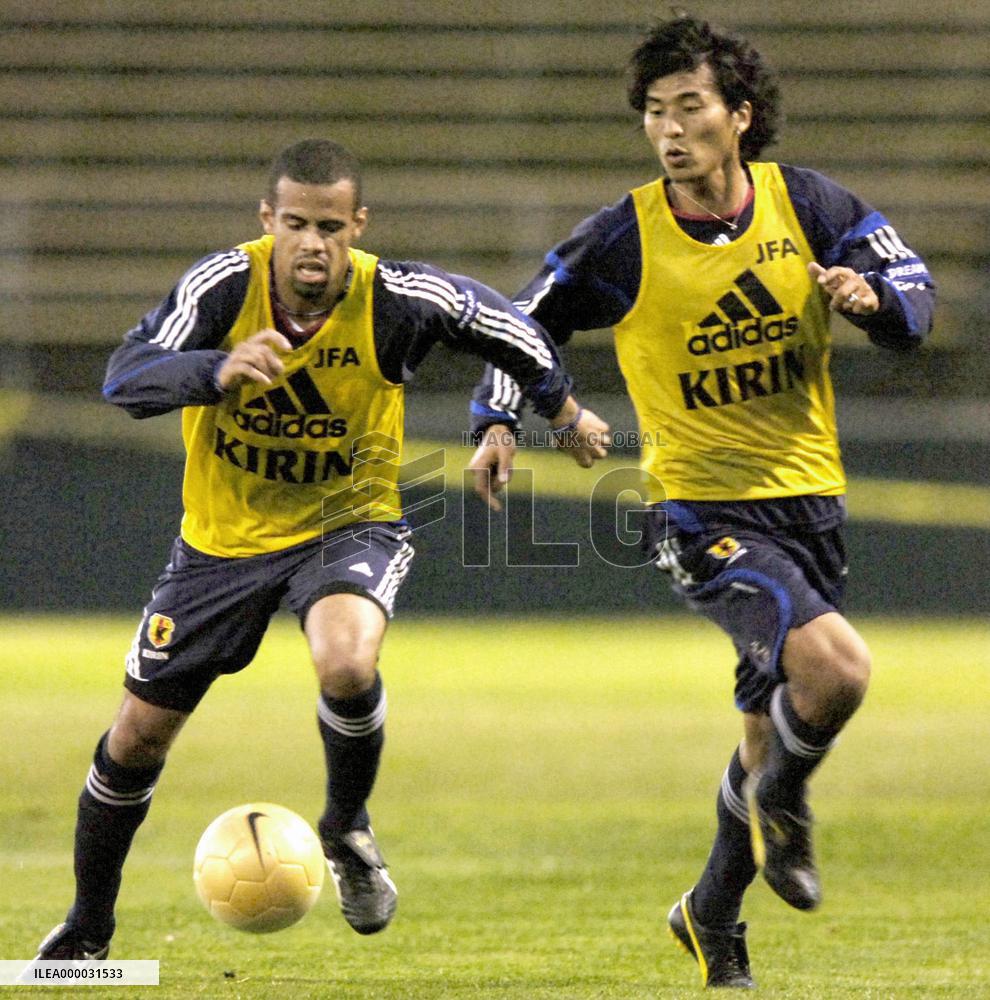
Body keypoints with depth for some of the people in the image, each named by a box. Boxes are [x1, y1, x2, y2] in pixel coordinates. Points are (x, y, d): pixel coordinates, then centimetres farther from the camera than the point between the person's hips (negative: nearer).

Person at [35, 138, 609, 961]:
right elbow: (126, 381, -33)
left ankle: (347, 830, -2)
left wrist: (565, 412, 15)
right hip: (224, 534, 1)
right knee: (138, 737, 6)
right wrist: (218, 371, -52)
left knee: (347, 664, -34)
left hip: (349, 523, -1)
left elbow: (501, 325, -1)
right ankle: (86, 931, 30)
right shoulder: (224, 284, -23)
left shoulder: (401, 300, -21)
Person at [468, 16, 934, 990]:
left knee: (774, 730, 14)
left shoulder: (804, 202, -3)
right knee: (836, 666, -27)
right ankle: (772, 799, 4)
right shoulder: (624, 239, -10)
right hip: (700, 508, -4)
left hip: (809, 499, 4)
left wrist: (871, 294, -22)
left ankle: (712, 916, 37)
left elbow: (915, 290, 0)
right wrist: (497, 424, -11)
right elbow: (525, 323, 3)